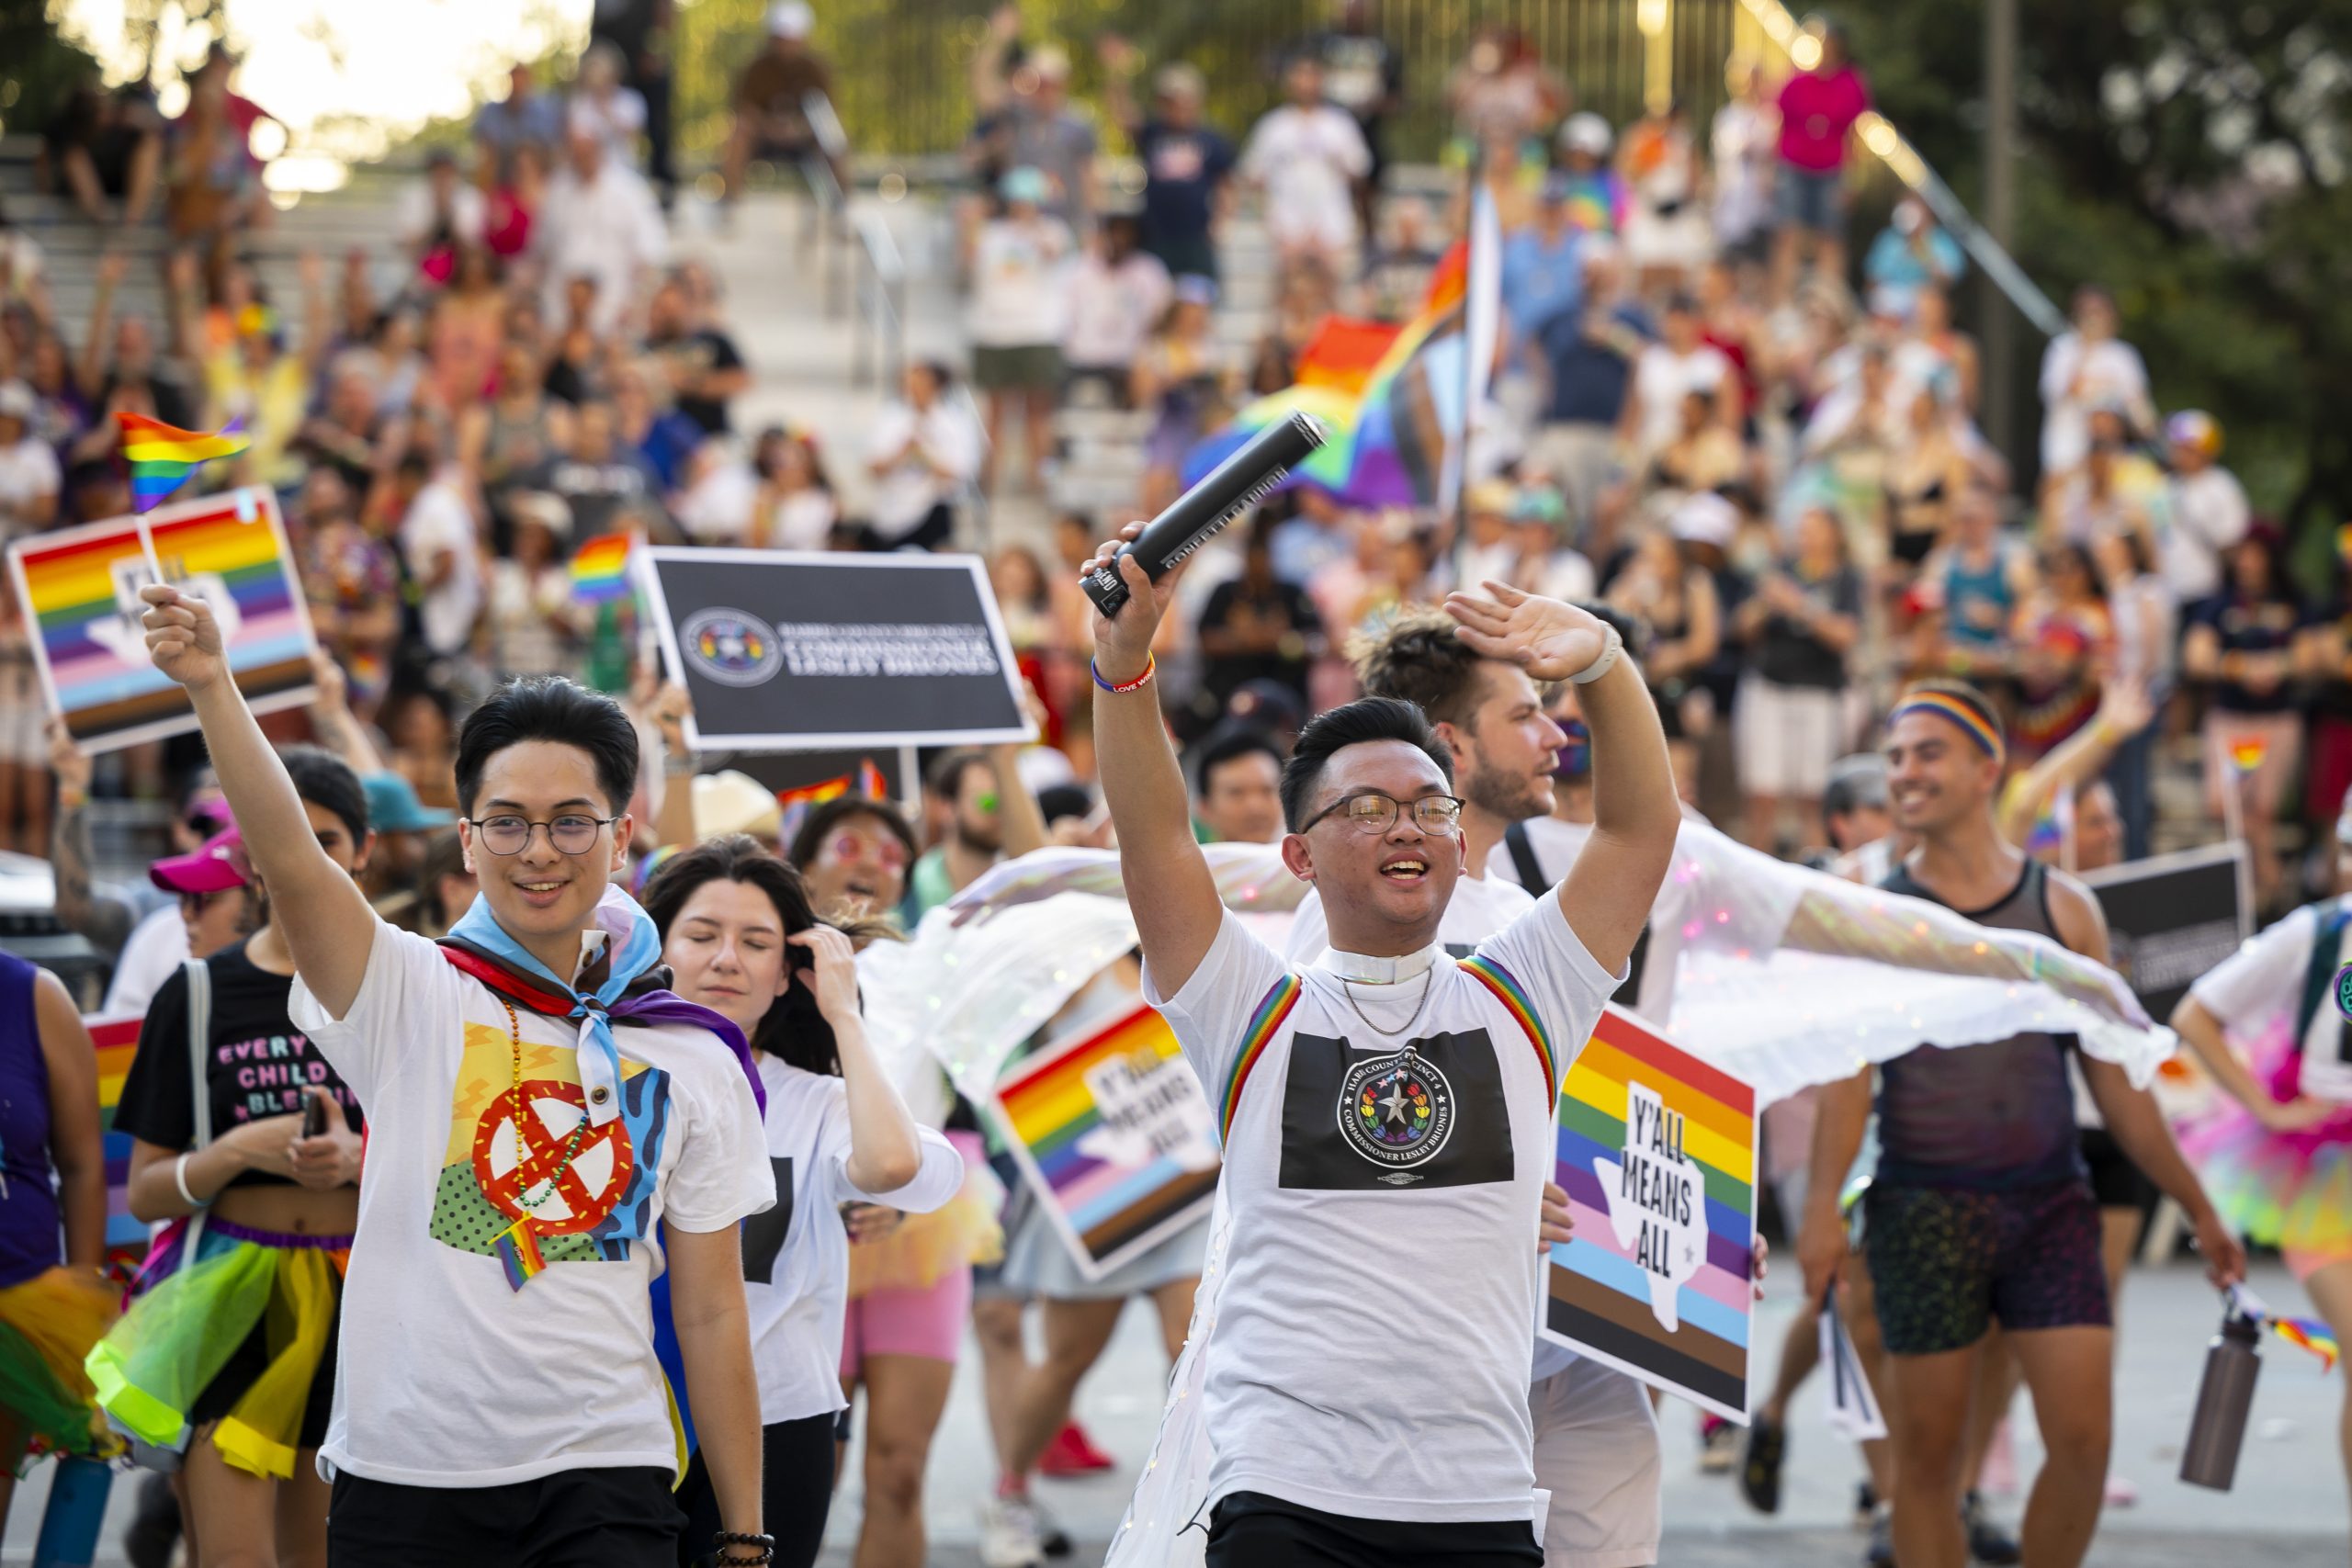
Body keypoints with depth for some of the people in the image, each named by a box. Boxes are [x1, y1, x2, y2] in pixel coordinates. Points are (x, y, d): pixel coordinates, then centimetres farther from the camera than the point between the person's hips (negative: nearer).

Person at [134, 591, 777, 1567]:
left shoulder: (692, 1064, 6)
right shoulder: (412, 1000, 1)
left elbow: (710, 1319, 8)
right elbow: (288, 860, -17)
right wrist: (211, 686, -33)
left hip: (604, 1475, 1)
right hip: (406, 1475, 0)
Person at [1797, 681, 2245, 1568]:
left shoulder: (2062, 906, 7)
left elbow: (2114, 1079, 11)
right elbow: (1847, 1072, -6)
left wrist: (2198, 1208, 11)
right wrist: (1823, 1205, -20)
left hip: (2051, 1204, 1)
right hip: (1924, 1210, -1)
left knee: (2084, 1437, -6)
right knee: (1927, 1455, 1)